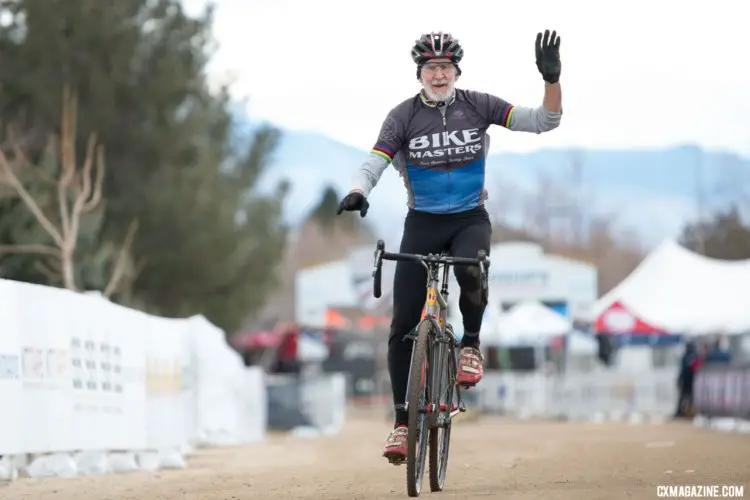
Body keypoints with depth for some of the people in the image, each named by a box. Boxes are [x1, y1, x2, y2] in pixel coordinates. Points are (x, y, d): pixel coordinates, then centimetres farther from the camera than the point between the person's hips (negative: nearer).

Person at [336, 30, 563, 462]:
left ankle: (471, 343, -7)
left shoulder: (478, 106, -5)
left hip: (470, 219, -1)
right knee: (404, 327, -5)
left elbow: (544, 121, -10)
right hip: (423, 223, 1)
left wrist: (552, 79, -27)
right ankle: (403, 422, 7)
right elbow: (373, 165, -16)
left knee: (470, 272, -37)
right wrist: (357, 192, -39)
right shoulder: (404, 116, -7)